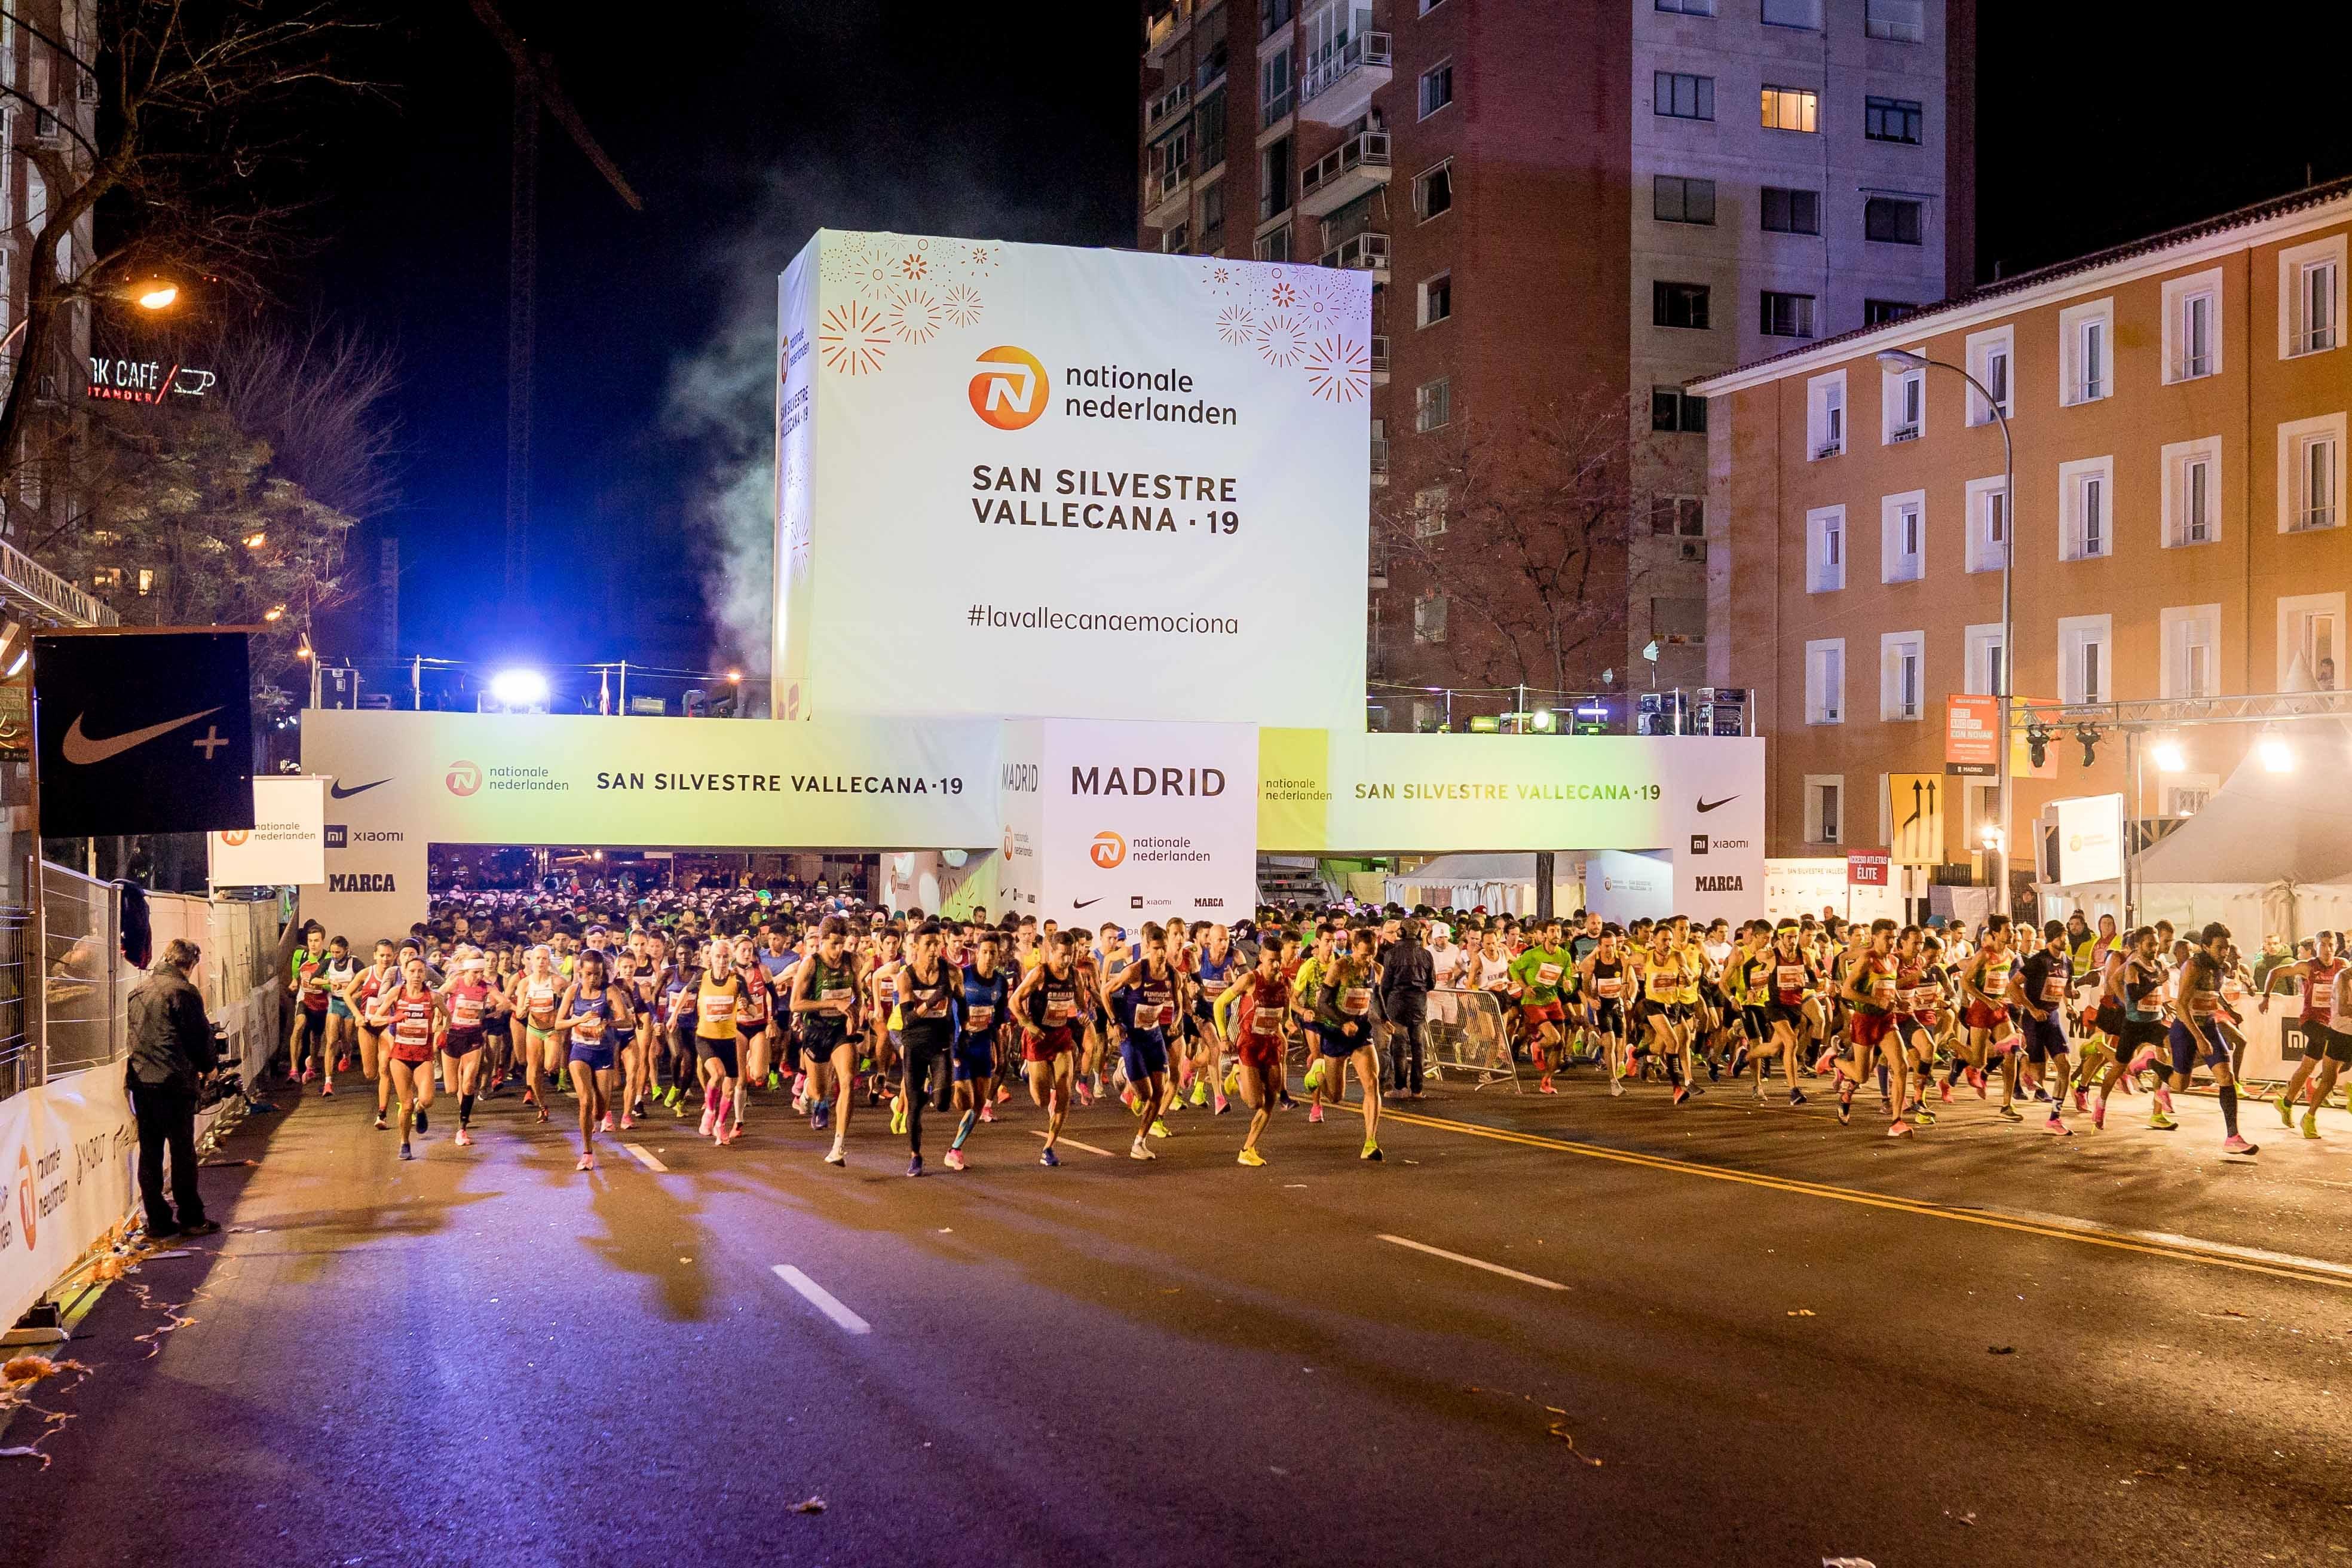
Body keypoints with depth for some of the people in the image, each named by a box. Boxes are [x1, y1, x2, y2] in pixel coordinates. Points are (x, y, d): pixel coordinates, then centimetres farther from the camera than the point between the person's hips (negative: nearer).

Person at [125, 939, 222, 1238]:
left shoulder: (137, 991, 11)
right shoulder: (183, 991, -9)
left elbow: (128, 1034, 18)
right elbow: (201, 1036, -6)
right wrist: (208, 1066, 11)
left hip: (139, 1080, 6)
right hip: (176, 1081, -6)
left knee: (149, 1152, 8)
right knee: (183, 1152, 0)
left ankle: (158, 1221, 10)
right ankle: (191, 1219, 4)